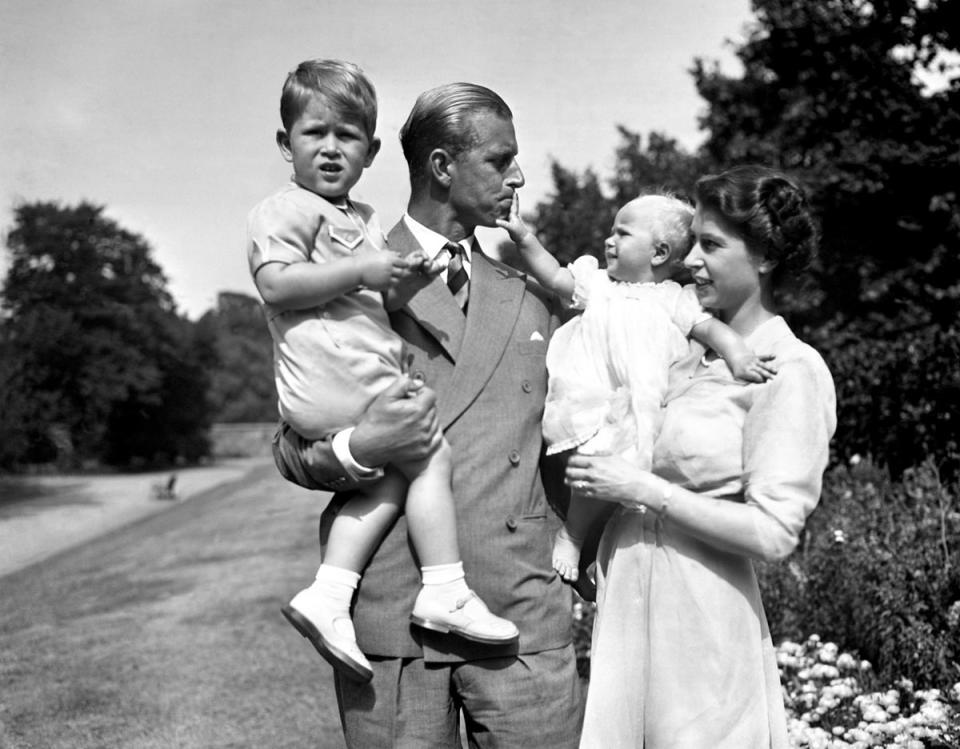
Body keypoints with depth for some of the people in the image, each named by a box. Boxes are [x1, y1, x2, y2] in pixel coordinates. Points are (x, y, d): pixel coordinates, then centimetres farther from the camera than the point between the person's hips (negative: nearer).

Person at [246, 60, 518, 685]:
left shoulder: (362, 219, 26)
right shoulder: (287, 208, -4)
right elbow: (277, 284, -18)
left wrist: (406, 271, 17)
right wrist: (362, 270, -18)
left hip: (368, 374, 10)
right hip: (333, 380, -10)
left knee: (393, 475, 1)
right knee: (431, 456, -10)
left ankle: (327, 596, 0)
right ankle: (446, 593, -5)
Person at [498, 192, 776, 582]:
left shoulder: (674, 300, 8)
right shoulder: (597, 283, 15)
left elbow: (712, 329, 2)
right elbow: (555, 276, 13)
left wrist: (739, 358, -14)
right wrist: (525, 238, 3)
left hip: (639, 412, 0)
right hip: (590, 404, 0)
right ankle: (571, 535, 3)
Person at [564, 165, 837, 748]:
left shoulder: (792, 372, -11)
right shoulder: (687, 341, 9)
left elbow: (773, 533, -17)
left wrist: (645, 491, -17)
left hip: (703, 619, -6)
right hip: (627, 598, 6)